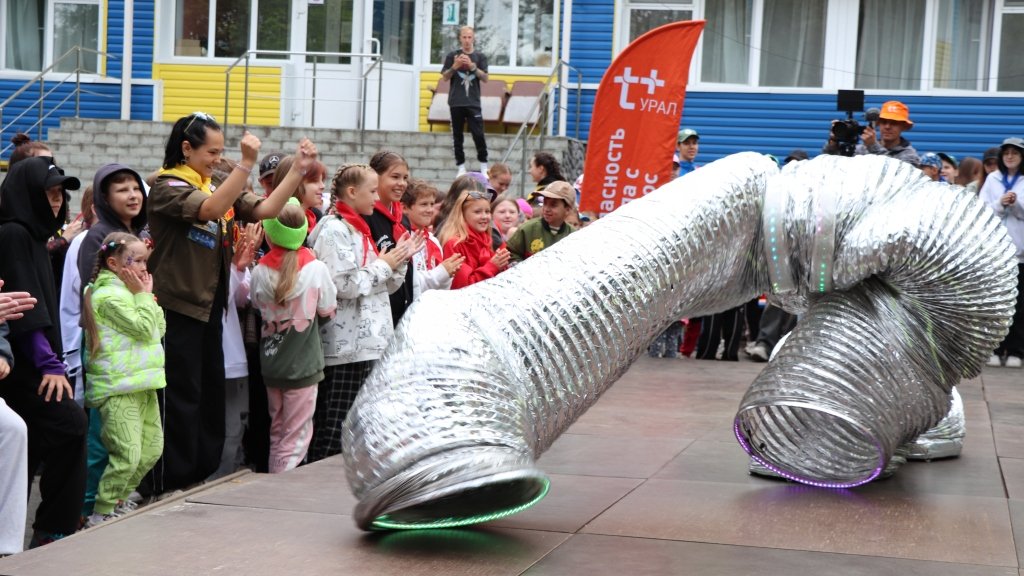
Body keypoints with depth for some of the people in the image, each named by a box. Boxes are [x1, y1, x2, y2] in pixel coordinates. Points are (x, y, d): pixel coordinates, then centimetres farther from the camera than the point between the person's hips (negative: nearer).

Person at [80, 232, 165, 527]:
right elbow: (144, 328, -15)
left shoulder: (128, 292, 18)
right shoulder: (109, 296, -12)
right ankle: (101, 514, -5)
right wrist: (144, 295, -5)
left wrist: (146, 296, 9)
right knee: (127, 455, -15)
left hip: (142, 385, 10)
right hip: (119, 389, -10)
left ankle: (119, 501, 26)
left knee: (152, 449, 14)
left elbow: (159, 328, 16)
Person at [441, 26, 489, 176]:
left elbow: (485, 78, 0)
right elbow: (445, 77, 4)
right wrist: (455, 66, -13)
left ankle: (484, 166, -1)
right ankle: (461, 166, 9)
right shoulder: (452, 56, 6)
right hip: (456, 102, 1)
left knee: (478, 134, -8)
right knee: (457, 136, 4)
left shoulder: (480, 57, 8)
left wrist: (472, 66, -13)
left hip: (473, 102, -1)